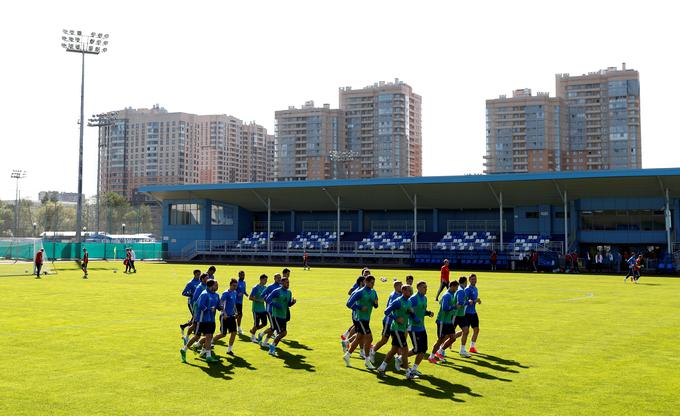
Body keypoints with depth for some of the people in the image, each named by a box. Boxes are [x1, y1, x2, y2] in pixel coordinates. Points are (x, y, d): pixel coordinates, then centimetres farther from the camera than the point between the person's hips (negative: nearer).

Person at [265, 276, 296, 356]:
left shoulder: (289, 292, 11)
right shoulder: (277, 291, -12)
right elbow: (268, 300, -14)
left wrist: (292, 302, -4)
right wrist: (277, 305, -22)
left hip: (284, 316, 8)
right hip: (277, 315, -8)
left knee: (284, 333, 7)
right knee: (282, 333, -12)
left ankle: (272, 348, 22)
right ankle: (272, 349, 1)